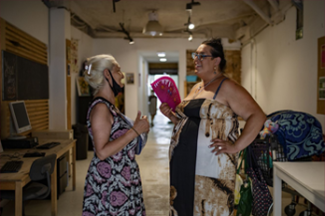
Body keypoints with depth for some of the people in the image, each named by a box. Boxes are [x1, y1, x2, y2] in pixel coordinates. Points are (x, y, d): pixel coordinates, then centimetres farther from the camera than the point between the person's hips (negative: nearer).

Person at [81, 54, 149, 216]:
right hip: (109, 185, -9)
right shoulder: (100, 108, -18)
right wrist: (135, 131, -22)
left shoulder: (109, 105, 10)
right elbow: (102, 152, -24)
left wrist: (138, 129, 8)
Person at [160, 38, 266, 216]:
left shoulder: (226, 87, -9)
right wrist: (172, 116, 8)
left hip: (211, 167, -7)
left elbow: (257, 116, -16)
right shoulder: (195, 88, 16)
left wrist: (236, 146, -19)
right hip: (183, 163, 8)